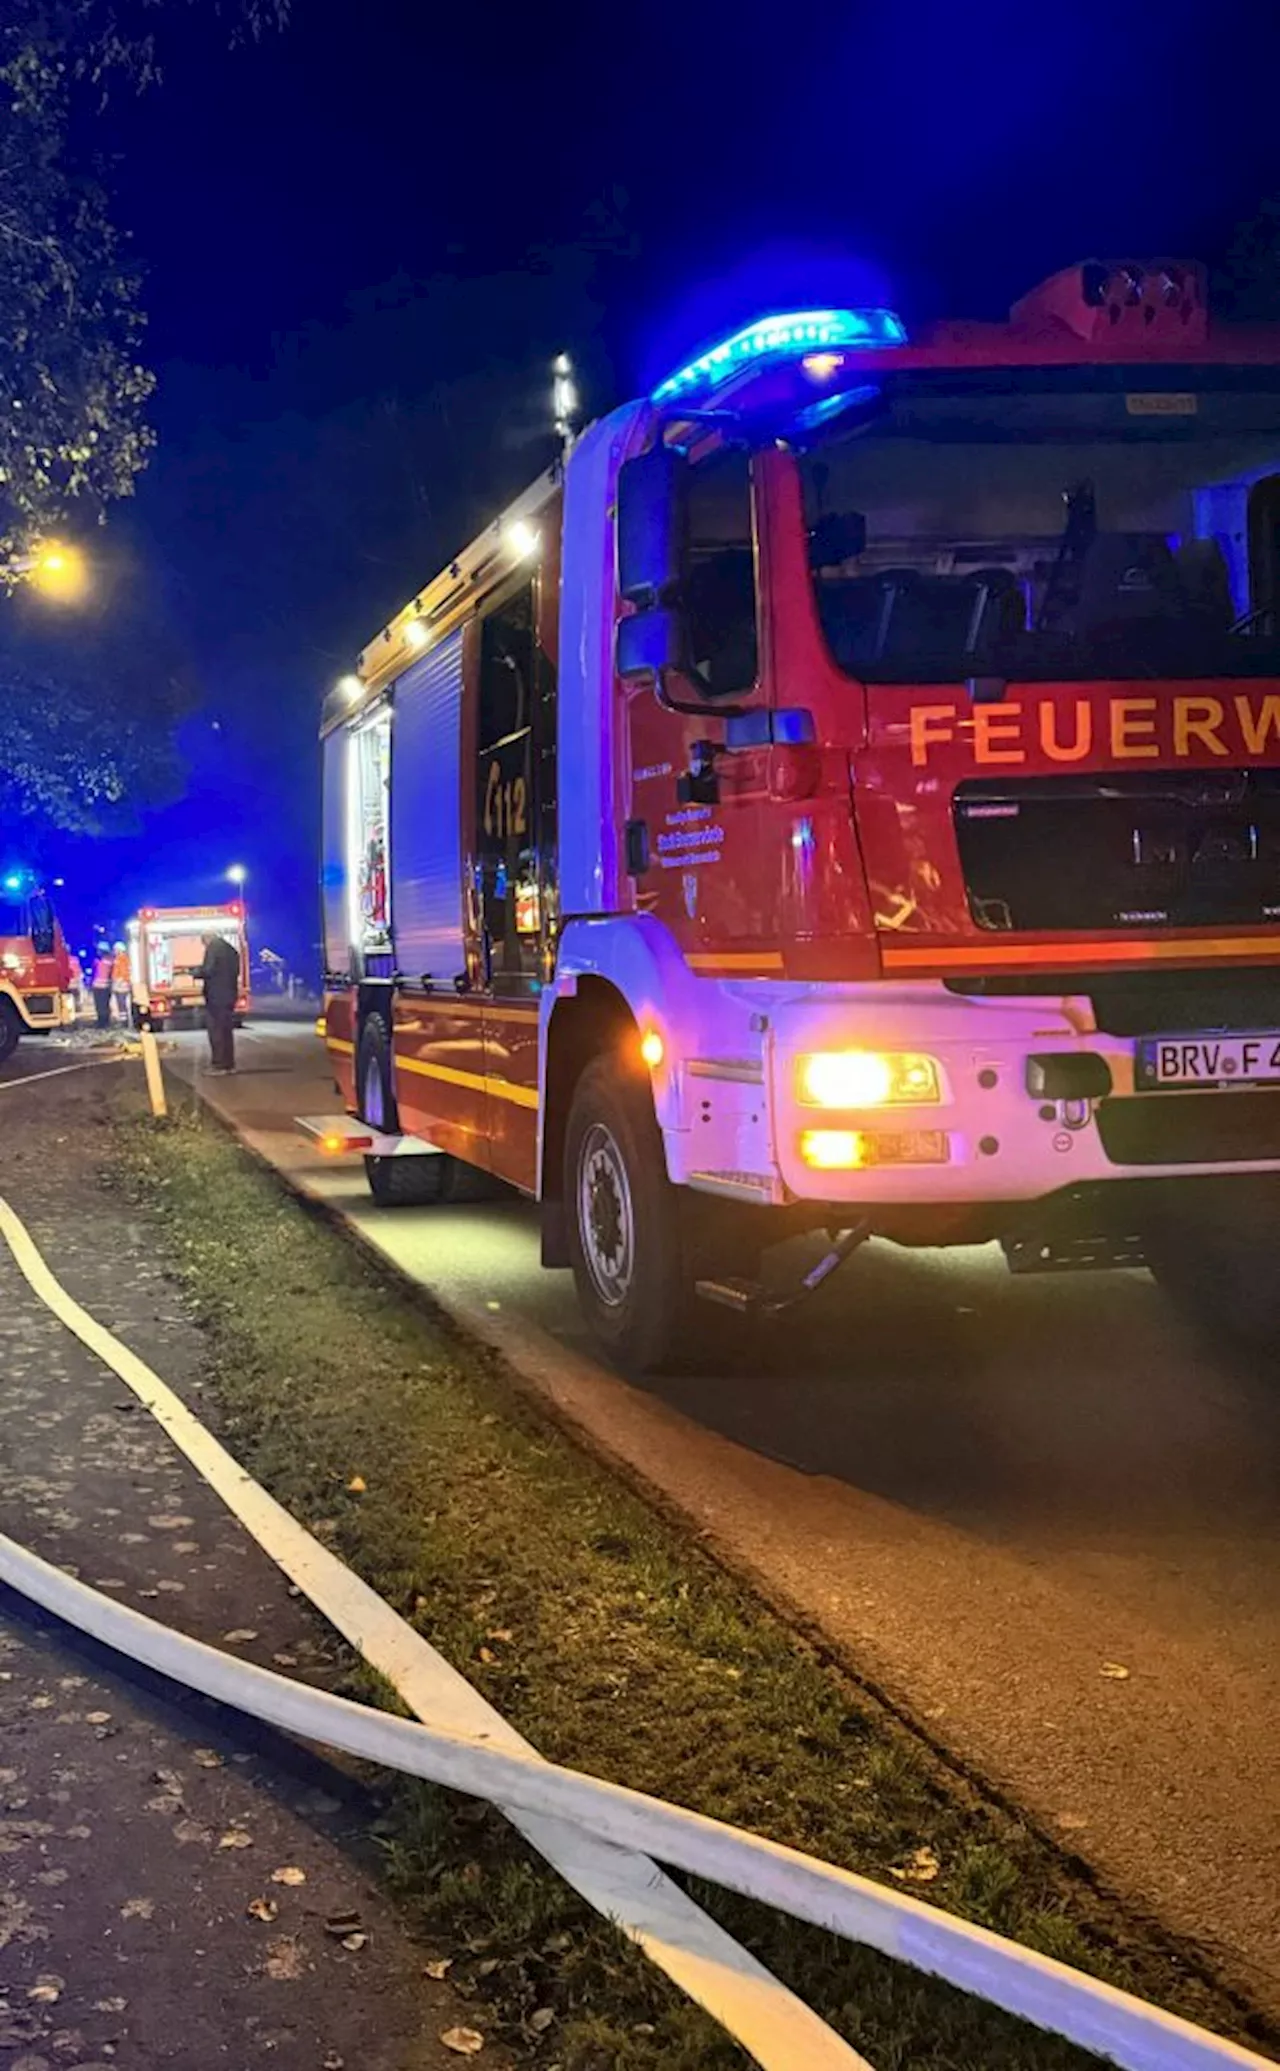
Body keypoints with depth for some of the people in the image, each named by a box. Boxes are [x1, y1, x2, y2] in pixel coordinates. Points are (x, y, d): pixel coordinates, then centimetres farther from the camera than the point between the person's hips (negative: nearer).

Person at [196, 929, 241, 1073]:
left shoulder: (213, 947, -9)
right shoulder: (231, 949, 16)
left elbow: (208, 970, -18)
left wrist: (197, 973, 0)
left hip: (215, 996, -8)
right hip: (229, 995, 8)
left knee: (215, 1030, -4)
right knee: (226, 1030, 13)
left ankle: (219, 1064, -6)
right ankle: (229, 1064, 13)